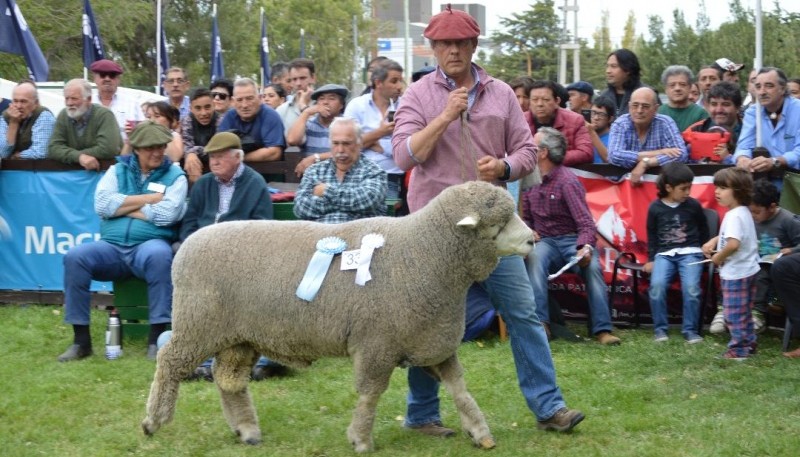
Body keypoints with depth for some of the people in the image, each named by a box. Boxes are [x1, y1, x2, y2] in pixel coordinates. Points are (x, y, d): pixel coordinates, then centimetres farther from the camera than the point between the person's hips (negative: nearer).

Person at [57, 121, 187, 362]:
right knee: (74, 257, -25)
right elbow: (102, 204, -3)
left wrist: (124, 207, -2)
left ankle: (157, 337, -30)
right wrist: (148, 199, -4)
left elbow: (167, 214, -11)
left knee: (159, 255, -38)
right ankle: (81, 339, -17)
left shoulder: (174, 175, 7)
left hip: (149, 244, -2)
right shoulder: (118, 170, 14)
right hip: (112, 246, 3)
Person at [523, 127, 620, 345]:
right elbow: (526, 218, 22)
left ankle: (602, 329, -34)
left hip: (572, 240, -3)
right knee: (535, 258, -34)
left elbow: (586, 223, -15)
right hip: (544, 241, 3)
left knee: (592, 266, -34)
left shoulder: (567, 182, -9)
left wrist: (585, 247, -35)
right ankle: (540, 323, -40)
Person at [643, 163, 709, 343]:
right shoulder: (655, 208, 2)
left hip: (690, 252, -1)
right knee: (657, 285, -25)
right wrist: (651, 259, 6)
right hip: (664, 253, 1)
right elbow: (651, 235, 11)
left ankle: (690, 330, -10)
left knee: (691, 287, -24)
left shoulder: (693, 205, 1)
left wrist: (704, 252, 11)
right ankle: (660, 329, -9)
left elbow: (704, 231, 14)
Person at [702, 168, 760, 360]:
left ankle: (739, 349, 5)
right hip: (747, 270, 10)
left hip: (736, 272, -10)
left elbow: (733, 243, -36)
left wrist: (718, 257, -19)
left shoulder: (734, 215, -23)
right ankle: (748, 343, 28)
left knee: (734, 313, -1)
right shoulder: (743, 212, 10)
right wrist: (715, 240, 15)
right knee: (743, 312, 20)